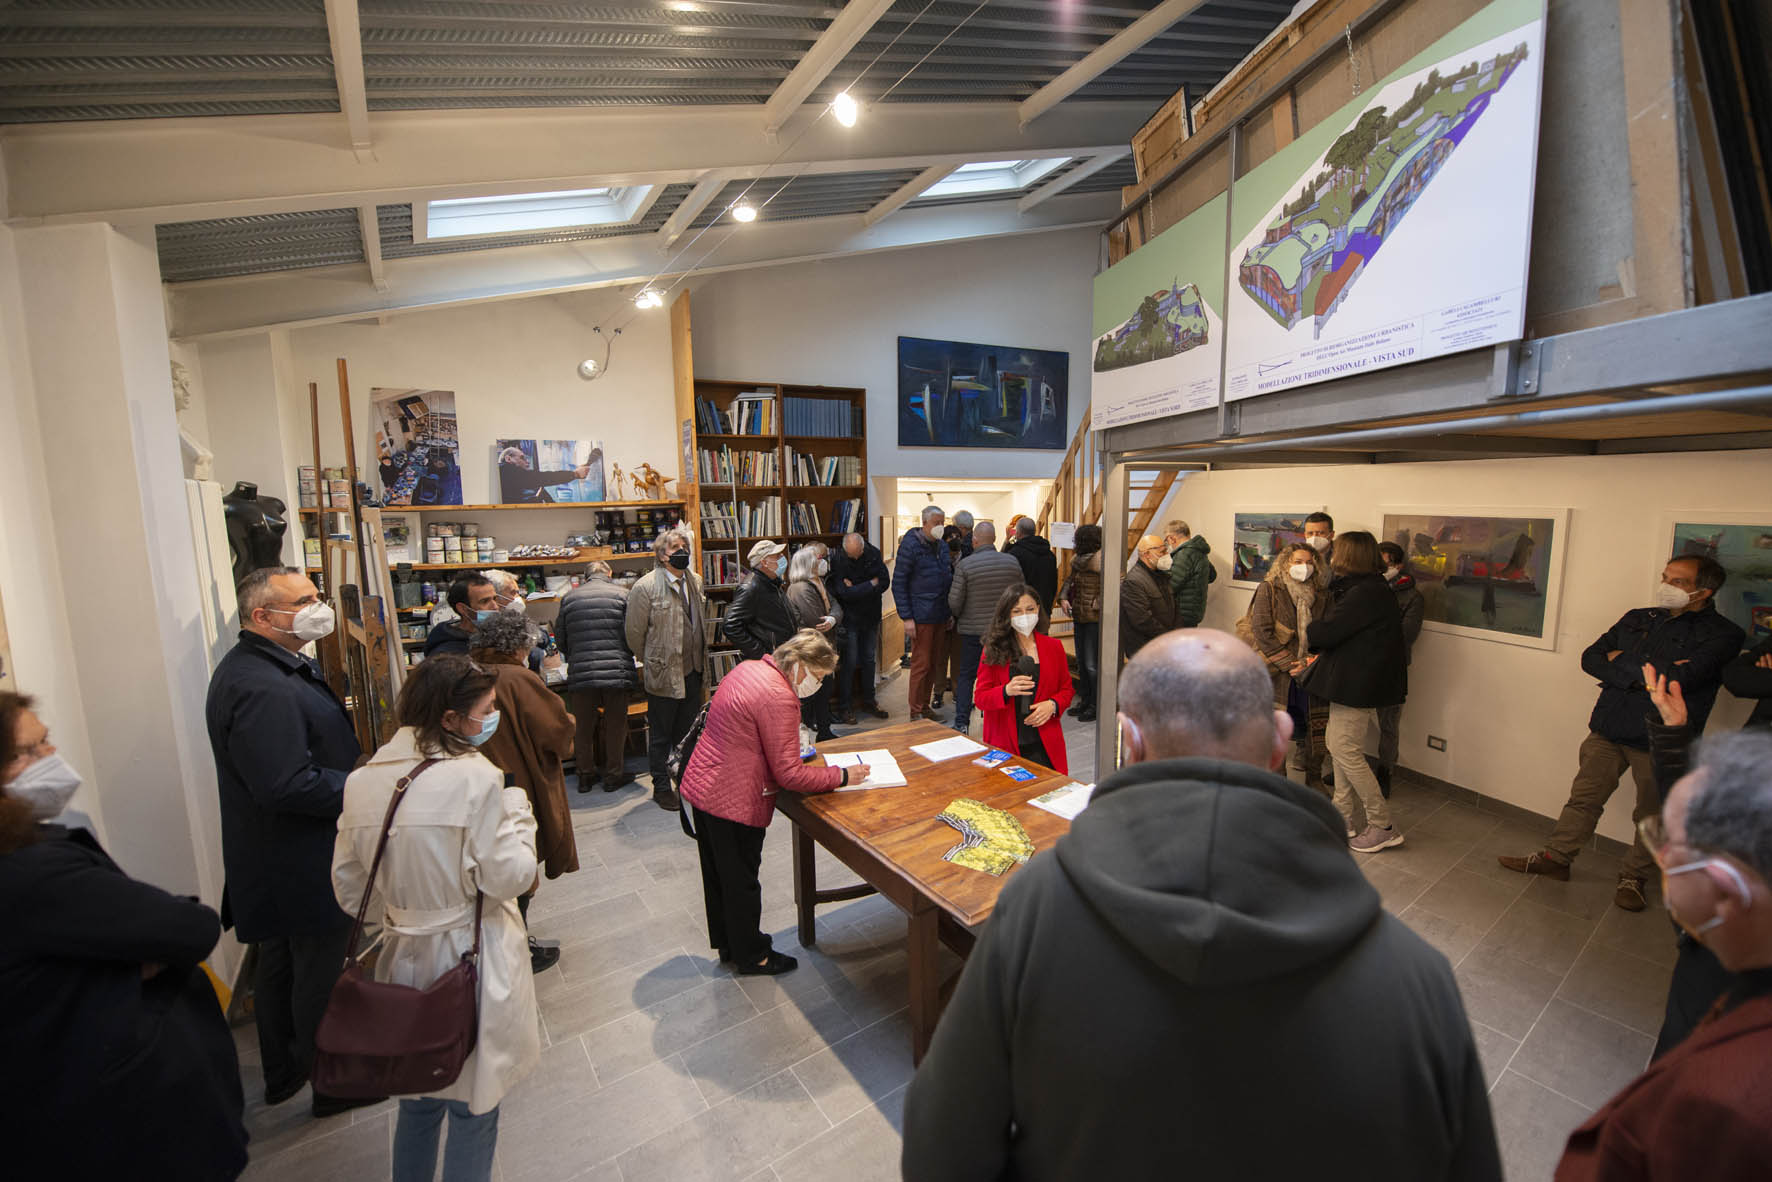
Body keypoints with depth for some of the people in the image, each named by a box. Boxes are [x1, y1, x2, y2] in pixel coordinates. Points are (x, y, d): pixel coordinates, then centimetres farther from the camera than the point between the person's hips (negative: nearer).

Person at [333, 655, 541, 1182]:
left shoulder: (363, 780, -5)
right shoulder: (475, 776, -25)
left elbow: (349, 885, 4)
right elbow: (509, 876, -20)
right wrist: (517, 805, -9)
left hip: (405, 961, 6)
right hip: (470, 963, -6)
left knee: (416, 1100, 28)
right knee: (472, 1106, 17)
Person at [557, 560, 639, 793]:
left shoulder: (569, 597, 8)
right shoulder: (621, 594, 0)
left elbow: (561, 637, 13)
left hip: (580, 674, 3)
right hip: (616, 673, -2)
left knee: (583, 727, 16)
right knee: (616, 725, 11)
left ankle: (586, 775, 28)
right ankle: (613, 775, 20)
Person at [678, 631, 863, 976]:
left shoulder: (748, 669, 4)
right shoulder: (779, 699, -25)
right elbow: (789, 775, -23)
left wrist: (791, 747, 12)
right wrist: (842, 776, -14)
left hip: (701, 787, 10)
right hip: (733, 802, -10)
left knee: (718, 875, 24)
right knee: (741, 882, 11)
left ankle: (728, 942, 44)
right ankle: (751, 957, 31)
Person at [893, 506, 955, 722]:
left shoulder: (942, 547, 12)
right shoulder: (910, 546, -10)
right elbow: (898, 584, -11)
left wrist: (950, 612, 15)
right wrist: (906, 617, -15)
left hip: (940, 617, 7)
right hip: (921, 617, -7)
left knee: (934, 663, 12)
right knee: (921, 664, -2)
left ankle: (925, 706, 24)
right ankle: (916, 712, 9)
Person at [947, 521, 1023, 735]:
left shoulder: (965, 565, -13)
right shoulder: (1012, 562, -2)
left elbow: (954, 602, -11)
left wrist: (960, 617, 10)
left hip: (973, 629, -2)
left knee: (966, 675, 9)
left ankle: (961, 722, 7)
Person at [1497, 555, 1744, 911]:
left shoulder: (1722, 635, -6)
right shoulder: (1637, 619, 9)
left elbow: (1680, 677, -21)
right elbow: (1590, 658, 2)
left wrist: (1621, 661, -10)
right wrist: (1639, 675, -14)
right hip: (1609, 729, 4)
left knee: (1652, 815, 12)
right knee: (1584, 798, 11)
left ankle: (1633, 878, 29)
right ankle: (1556, 857, 21)